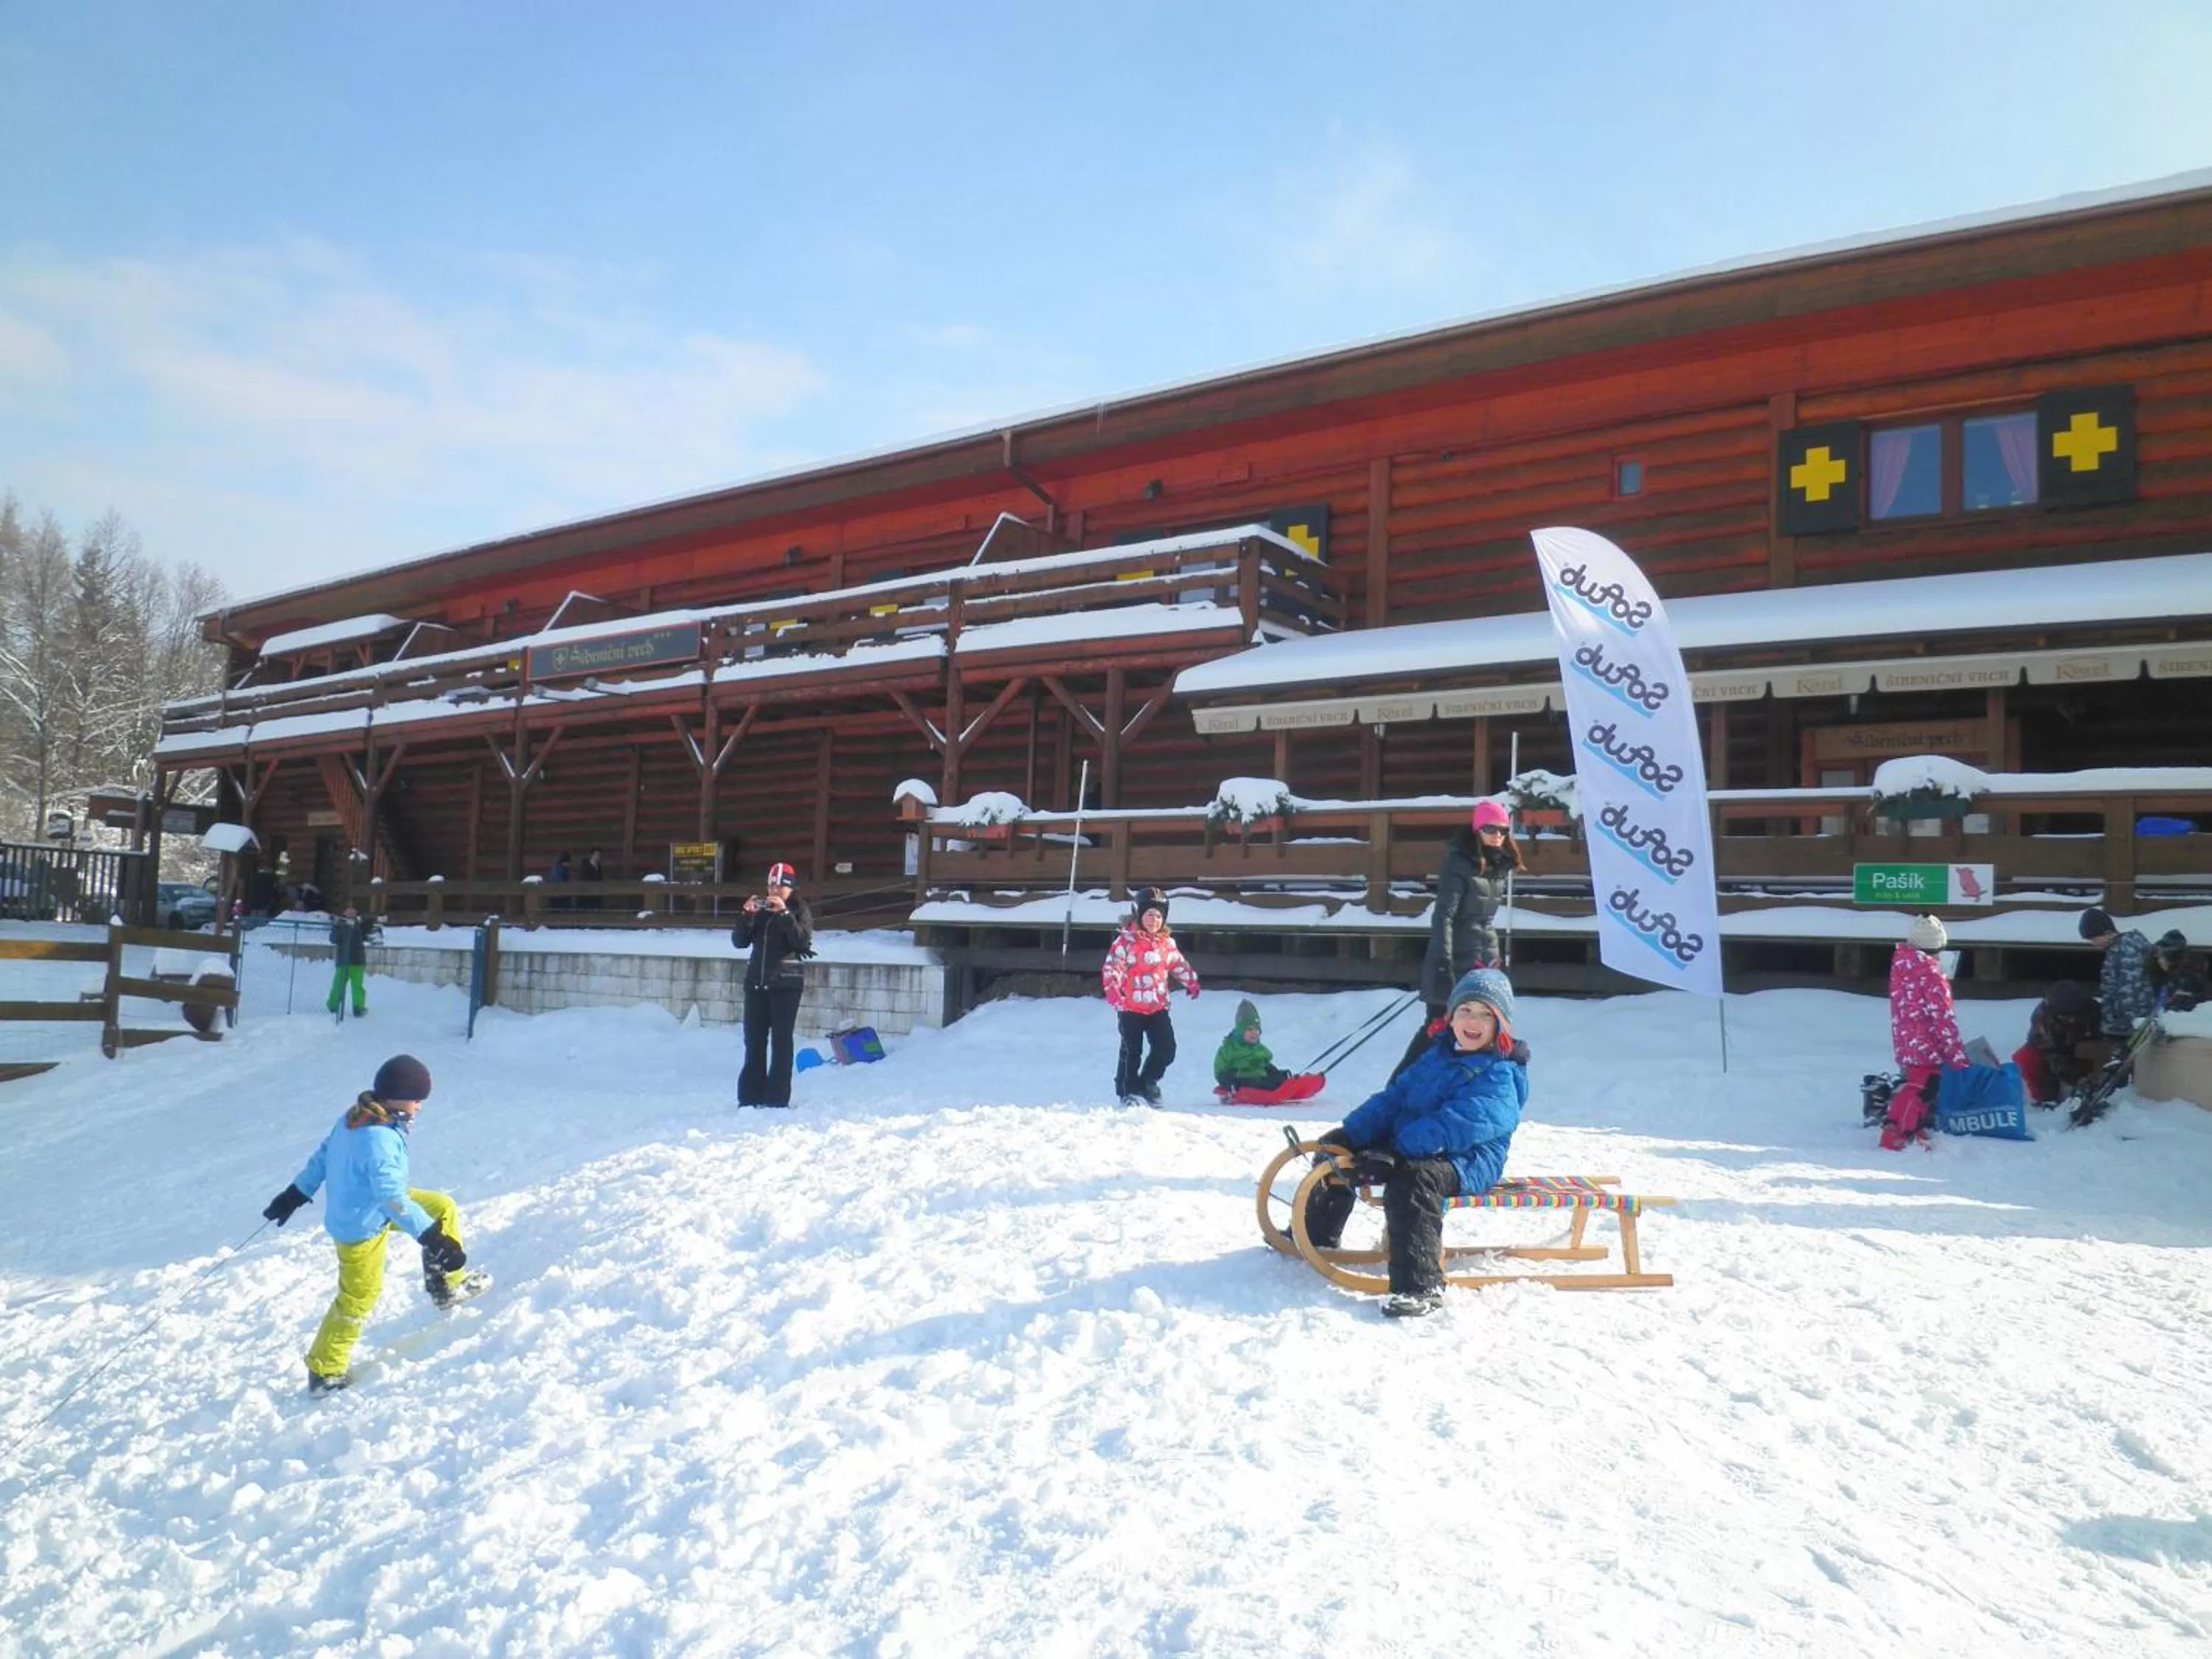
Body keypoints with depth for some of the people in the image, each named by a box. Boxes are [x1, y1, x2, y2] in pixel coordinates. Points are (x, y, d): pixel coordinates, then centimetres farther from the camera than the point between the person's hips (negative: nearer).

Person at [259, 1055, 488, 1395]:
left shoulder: (354, 1117, -9)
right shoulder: (379, 1140, -37)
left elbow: (323, 1155, 6)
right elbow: (393, 1199, -38)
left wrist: (297, 1193, 20)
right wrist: (433, 1237, -36)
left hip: (351, 1211, 9)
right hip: (363, 1227, -9)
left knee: (444, 1208, 12)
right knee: (358, 1298, 10)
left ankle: (446, 1285, 23)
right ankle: (324, 1372, 27)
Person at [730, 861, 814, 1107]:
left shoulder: (799, 910, 1)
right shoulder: (759, 909, 10)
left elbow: (803, 941, -15)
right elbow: (739, 941, 3)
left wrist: (784, 914, -22)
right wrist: (746, 914, -11)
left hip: (786, 984, -4)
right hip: (756, 982, 4)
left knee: (781, 1041, -4)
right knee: (754, 1040, 4)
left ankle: (777, 1098, -3)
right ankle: (750, 1097, 9)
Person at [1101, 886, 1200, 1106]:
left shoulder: (1167, 943, 6)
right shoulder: (1126, 940, -11)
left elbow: (1179, 965, 20)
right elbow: (1111, 967, -17)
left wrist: (1192, 982, 15)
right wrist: (1113, 991, -28)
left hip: (1158, 1006, 5)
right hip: (1131, 1007, -5)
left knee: (1166, 1049, 2)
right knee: (1132, 1051, 2)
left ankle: (1147, 1081, 24)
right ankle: (1129, 1091, 17)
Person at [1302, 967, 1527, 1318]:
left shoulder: (1500, 1076, -13)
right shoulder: (1437, 1055, 14)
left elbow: (1459, 1122, -28)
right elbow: (1395, 1096, 12)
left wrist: (1399, 1148, -36)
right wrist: (1353, 1133, -3)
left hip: (1468, 1161, -9)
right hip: (1404, 1146, 9)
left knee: (1412, 1178, -40)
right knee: (1337, 1147, 11)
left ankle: (1420, 1286, -39)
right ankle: (1317, 1235, 30)